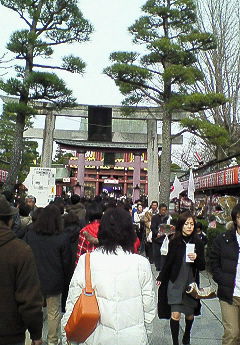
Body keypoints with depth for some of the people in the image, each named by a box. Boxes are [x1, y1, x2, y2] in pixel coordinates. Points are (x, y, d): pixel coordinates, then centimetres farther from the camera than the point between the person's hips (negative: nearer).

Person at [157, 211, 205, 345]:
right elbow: (168, 262, 5)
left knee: (190, 314, 15)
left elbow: (202, 267, -2)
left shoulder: (198, 243, -6)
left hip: (191, 283, 1)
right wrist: (161, 278, 12)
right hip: (175, 283, -1)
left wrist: (196, 258, -22)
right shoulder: (174, 242, -8)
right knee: (175, 314, -4)